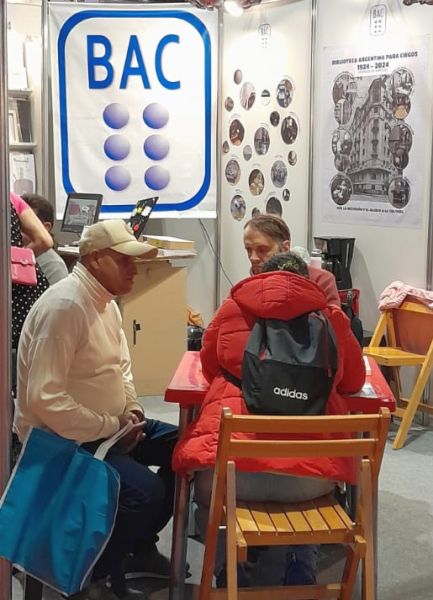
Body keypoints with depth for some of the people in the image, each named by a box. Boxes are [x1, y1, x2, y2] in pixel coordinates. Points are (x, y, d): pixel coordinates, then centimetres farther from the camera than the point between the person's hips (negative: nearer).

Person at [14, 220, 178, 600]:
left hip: (107, 426, 10)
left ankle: (140, 546, 23)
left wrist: (130, 408, 3)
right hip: (64, 439, -10)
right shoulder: (65, 306, -24)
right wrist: (111, 427, -22)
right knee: (146, 491, -26)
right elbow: (44, 400, -29)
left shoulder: (105, 300, 8)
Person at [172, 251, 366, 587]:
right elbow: (354, 381, 26)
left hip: (230, 466, -1)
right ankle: (303, 569, 27)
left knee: (208, 487, 35)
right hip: (312, 470, 1)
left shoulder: (232, 309, 13)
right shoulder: (331, 317, 14)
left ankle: (227, 573, 24)